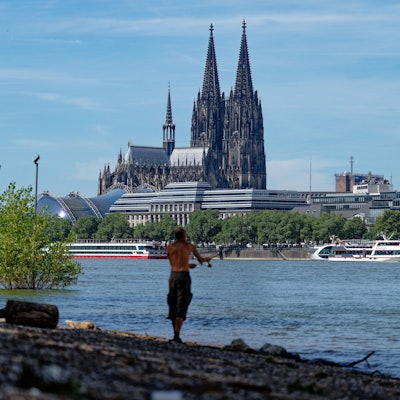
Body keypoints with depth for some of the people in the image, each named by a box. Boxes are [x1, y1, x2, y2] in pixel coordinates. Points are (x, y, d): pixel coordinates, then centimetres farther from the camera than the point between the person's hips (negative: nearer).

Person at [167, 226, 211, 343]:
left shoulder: (170, 246, 8)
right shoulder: (189, 246, 3)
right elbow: (200, 260, 13)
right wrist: (207, 259, 37)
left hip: (173, 276, 3)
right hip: (184, 276, -3)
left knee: (173, 306, 13)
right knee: (181, 307, -6)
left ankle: (175, 334, 16)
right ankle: (177, 335, -17)